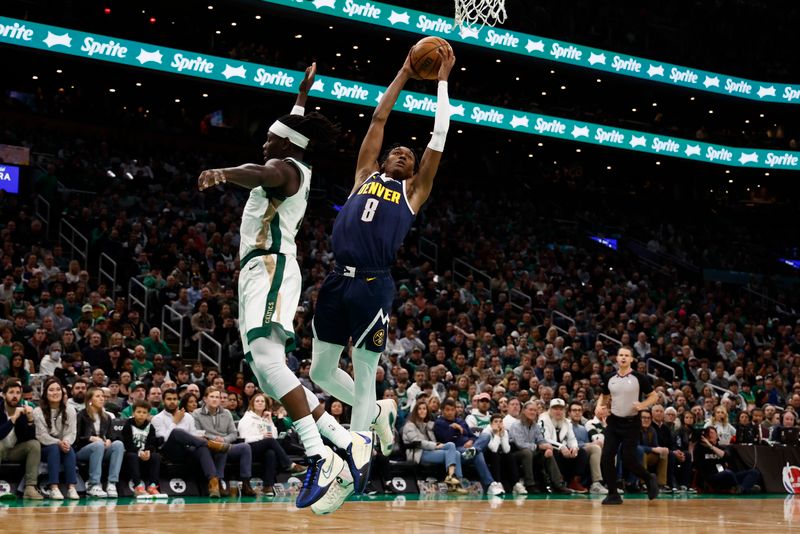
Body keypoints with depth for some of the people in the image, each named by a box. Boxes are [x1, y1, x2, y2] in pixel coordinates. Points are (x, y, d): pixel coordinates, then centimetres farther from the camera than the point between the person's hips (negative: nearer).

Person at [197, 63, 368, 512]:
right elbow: (296, 128, 47)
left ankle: (320, 458, -36)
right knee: (269, 371, 5)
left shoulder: (284, 167, -4)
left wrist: (223, 172, -50)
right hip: (261, 271, 10)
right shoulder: (298, 168, 24)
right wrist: (304, 93, 59)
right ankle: (347, 442, 2)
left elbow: (262, 174, -31)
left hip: (270, 268, -10)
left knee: (265, 358, -28)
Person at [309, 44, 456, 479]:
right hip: (338, 280, 4)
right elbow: (378, 119, 22)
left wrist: (442, 80, 16)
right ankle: (378, 412, 33)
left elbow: (439, 138, 12)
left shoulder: (413, 192, 13)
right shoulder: (365, 176, 19)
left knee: (365, 378, -1)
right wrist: (404, 75, 25)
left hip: (373, 285, -4)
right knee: (321, 371, 10)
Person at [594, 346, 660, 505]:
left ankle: (650, 479, 20)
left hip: (631, 423, -4)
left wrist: (642, 405, -18)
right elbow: (604, 396, 20)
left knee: (628, 460, -8)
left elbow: (654, 396, 0)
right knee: (606, 459, -5)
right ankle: (613, 494, 5)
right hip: (613, 422, 4)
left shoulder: (639, 378, -6)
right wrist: (599, 406, -1)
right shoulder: (609, 378, 5)